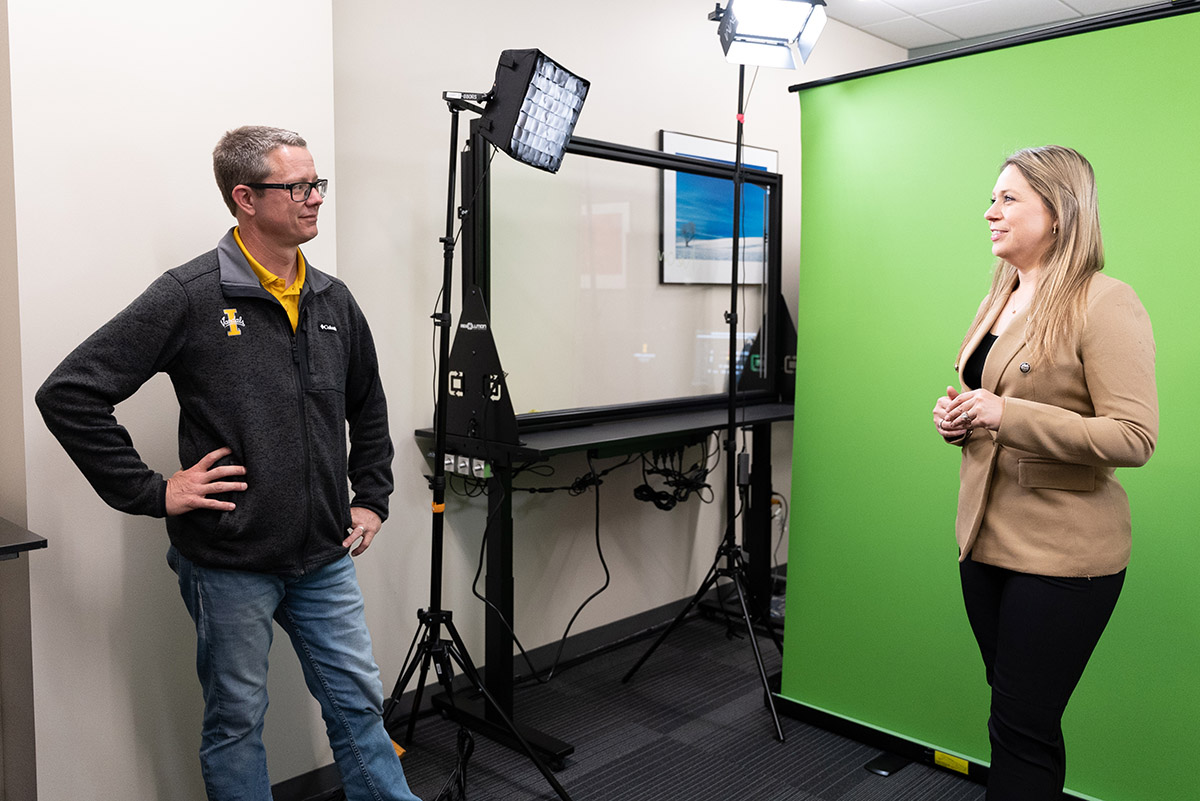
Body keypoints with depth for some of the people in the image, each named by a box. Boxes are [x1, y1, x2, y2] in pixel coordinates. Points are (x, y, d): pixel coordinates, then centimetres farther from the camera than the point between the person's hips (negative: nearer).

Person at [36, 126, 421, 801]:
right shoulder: (190, 296, -12)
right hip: (229, 562, -4)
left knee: (360, 704, 14)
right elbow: (69, 395, -12)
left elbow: (368, 409, 20)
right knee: (237, 720, 13)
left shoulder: (334, 301, 6)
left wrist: (371, 500, 12)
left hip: (326, 560, 5)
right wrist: (152, 492, -13)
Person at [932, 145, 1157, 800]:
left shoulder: (1105, 304, -13)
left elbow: (1135, 437, -20)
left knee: (1020, 729, 0)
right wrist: (958, 418, 4)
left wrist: (1005, 414, -26)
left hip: (1061, 554, -7)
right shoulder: (999, 302, 13)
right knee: (1015, 715, 18)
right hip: (986, 538, 7)